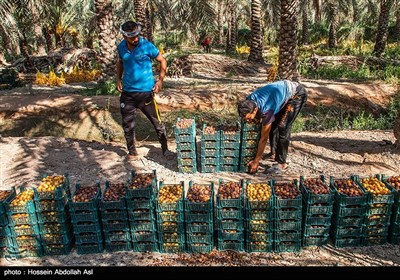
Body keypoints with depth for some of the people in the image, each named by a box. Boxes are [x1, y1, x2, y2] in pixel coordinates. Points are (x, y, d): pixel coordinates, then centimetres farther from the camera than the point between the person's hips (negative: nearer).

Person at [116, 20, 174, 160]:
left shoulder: (147, 46, -12)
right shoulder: (121, 47, 2)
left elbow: (162, 60, -2)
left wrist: (160, 80, -9)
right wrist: (118, 79, 8)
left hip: (146, 92, -4)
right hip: (127, 92, 4)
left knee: (157, 122, 2)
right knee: (128, 125, 9)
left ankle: (165, 149, 18)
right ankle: (132, 151, 27)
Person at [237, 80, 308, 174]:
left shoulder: (266, 110, -36)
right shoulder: (248, 101, -17)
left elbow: (263, 138, -26)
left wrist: (256, 161, -19)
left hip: (297, 94, -8)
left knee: (282, 127, -16)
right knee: (272, 125, 6)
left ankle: (282, 164, -10)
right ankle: (274, 152, 23)